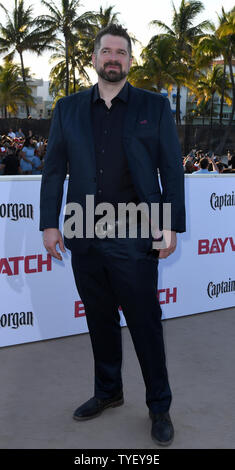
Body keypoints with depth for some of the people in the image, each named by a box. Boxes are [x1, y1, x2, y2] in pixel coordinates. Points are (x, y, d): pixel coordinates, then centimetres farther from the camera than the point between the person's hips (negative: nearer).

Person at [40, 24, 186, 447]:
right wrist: (49, 222, 2)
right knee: (100, 321, 16)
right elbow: (53, 169, 9)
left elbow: (172, 169, 0)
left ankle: (159, 407, 23)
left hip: (134, 238, -3)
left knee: (146, 325, 5)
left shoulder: (154, 107, 3)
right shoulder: (68, 109, 9)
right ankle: (107, 392, 36)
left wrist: (171, 225, -6)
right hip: (84, 238, 3)